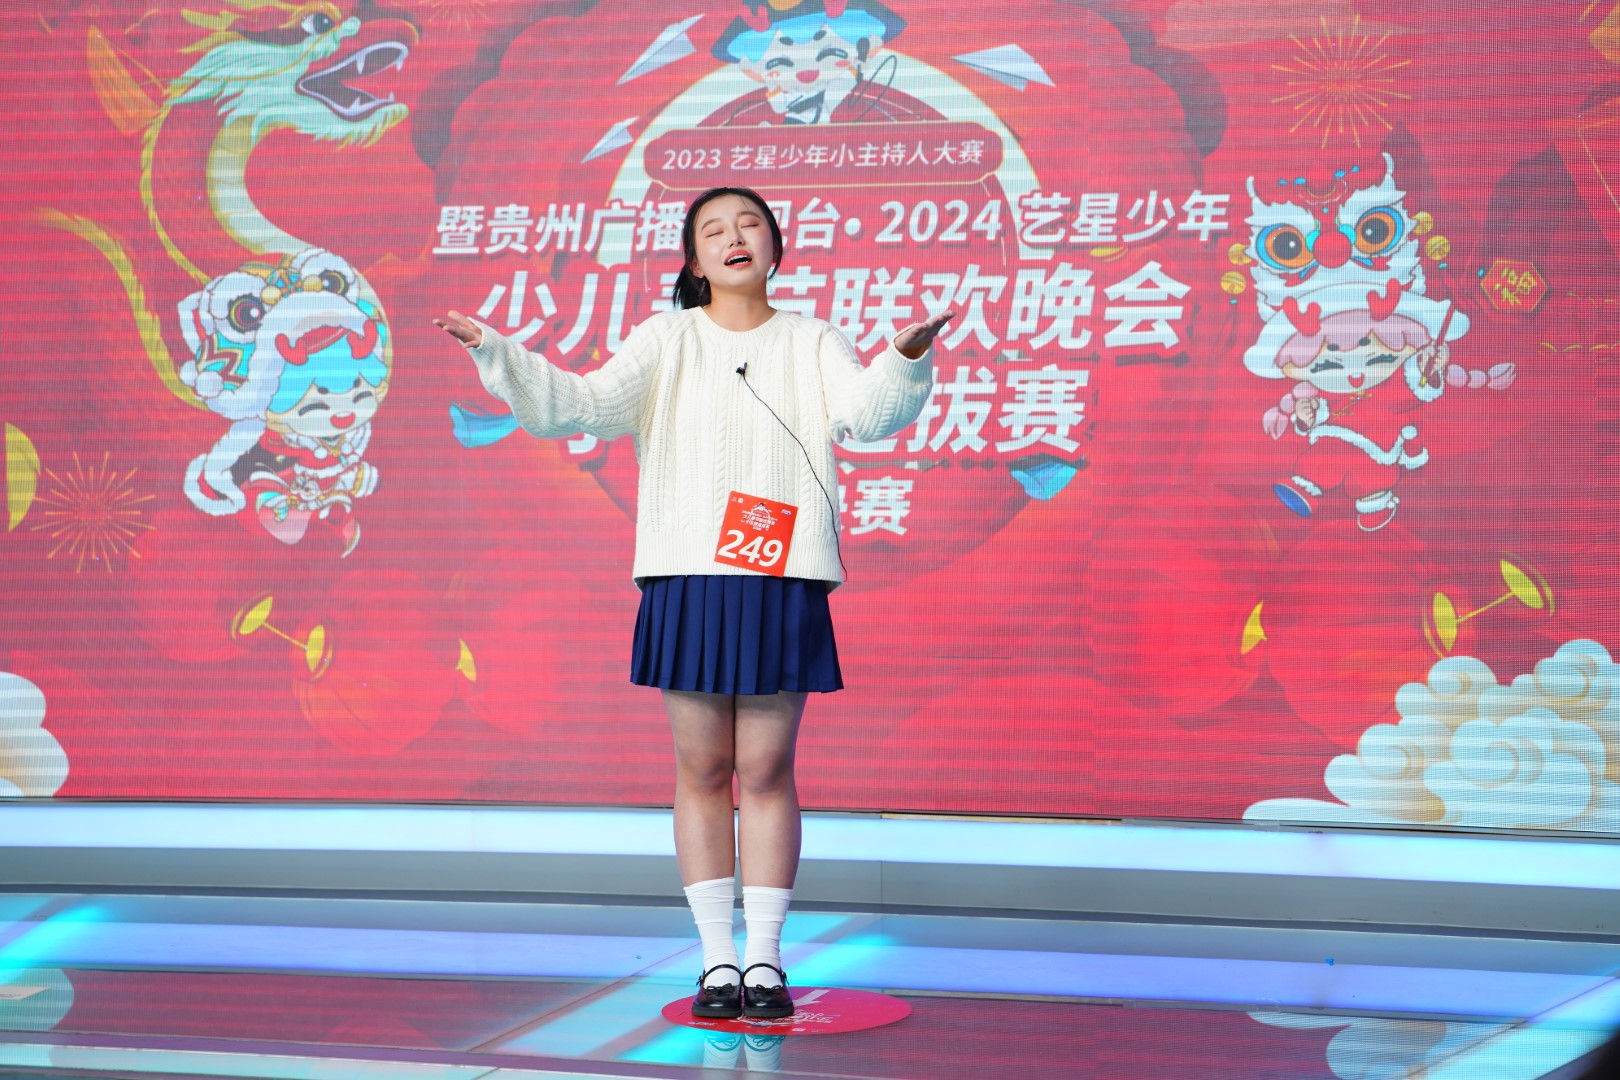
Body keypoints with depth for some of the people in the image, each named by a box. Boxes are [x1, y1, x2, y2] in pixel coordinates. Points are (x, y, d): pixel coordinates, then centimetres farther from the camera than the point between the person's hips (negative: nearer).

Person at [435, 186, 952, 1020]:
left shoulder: (811, 344, 9)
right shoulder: (666, 341, 9)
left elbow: (866, 414, -8)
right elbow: (581, 405, 0)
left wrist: (903, 359, -28)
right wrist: (496, 355, -14)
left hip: (782, 584, 0)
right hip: (687, 579, 0)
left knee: (766, 771, 1)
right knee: (702, 770, 2)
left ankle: (765, 960, 10)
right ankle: (718, 962, 10)